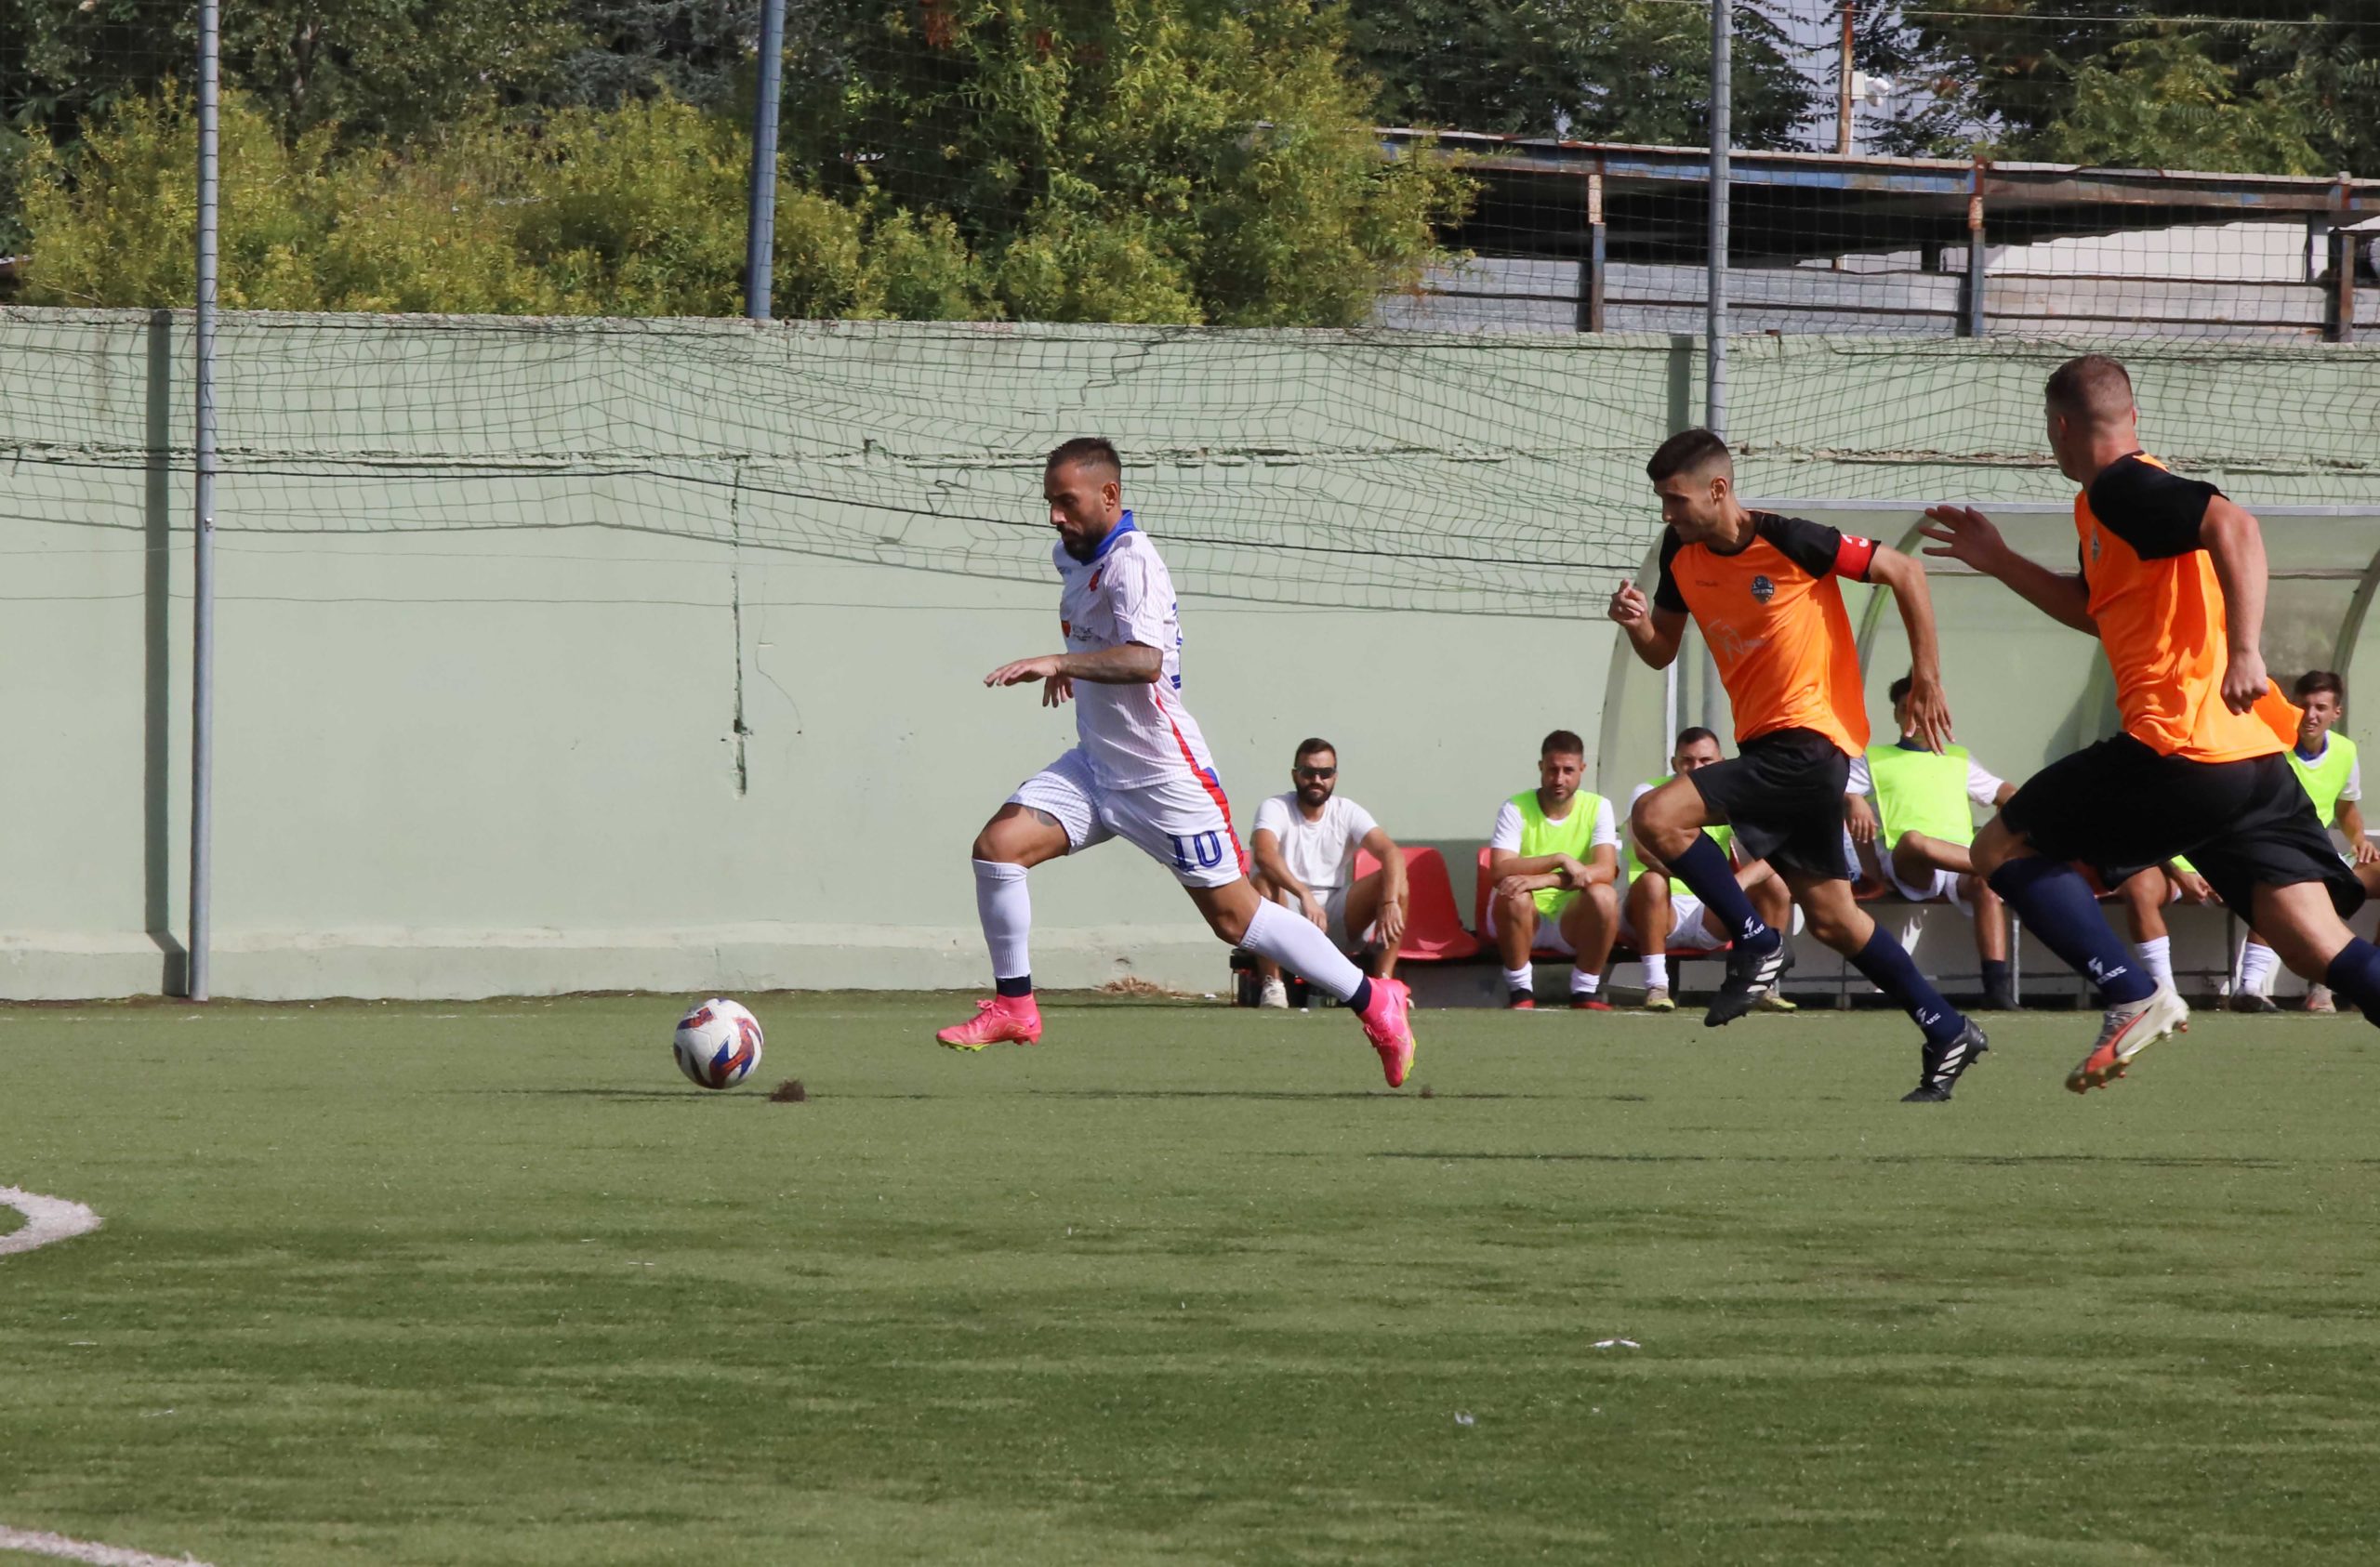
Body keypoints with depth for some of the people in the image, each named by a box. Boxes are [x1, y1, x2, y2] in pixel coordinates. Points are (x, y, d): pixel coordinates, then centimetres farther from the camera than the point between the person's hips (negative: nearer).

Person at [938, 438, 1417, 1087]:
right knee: (998, 846, -9)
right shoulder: (1072, 557, 8)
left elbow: (1145, 661, -37)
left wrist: (1060, 663, -46)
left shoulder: (1131, 562, -21)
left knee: (1234, 916, -3)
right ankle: (1013, 1008, 1)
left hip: (1163, 777, -8)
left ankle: (1374, 1002, 10)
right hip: (1095, 764, 8)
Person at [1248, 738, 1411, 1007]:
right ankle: (1272, 984, -31)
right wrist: (1305, 895, -45)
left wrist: (1390, 903, -32)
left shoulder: (1347, 812, 2)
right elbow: (1264, 854, -29)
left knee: (1396, 881, -18)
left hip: (1338, 920, 3)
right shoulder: (1275, 809, -7)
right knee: (1264, 882, -34)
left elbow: (1391, 852, -13)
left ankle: (1383, 980, -21)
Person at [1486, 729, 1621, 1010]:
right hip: (1524, 921, -1)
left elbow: (1605, 871, -18)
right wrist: (1560, 859, -31)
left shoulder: (1597, 808, -3)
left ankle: (1584, 991, -13)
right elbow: (1499, 871, -20)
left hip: (1572, 922, 1)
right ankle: (1520, 991, -17)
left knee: (1604, 895, -30)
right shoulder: (1515, 810, -6)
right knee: (1513, 894, -35)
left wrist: (1542, 880, -32)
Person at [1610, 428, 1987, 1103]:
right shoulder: (1682, 554, 5)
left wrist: (1926, 677, -8)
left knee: (1657, 818, -22)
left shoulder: (1788, 542, -16)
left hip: (1808, 741, -9)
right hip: (1765, 745, 9)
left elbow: (1904, 572, -9)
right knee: (1832, 917, 10)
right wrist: (1638, 623, -9)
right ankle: (1948, 1034, 18)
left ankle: (1756, 943, -8)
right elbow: (1662, 651, 14)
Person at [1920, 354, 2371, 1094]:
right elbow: (2096, 610, 40)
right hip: (2252, 757, 9)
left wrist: (2244, 651, -32)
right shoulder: (2112, 502, 24)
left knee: (2001, 847, 7)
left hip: (2175, 747, -9)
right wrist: (2000, 562, 38)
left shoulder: (2121, 488, -5)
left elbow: (2233, 526, -23)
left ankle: (2133, 995, -8)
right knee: (2321, 946, -1)